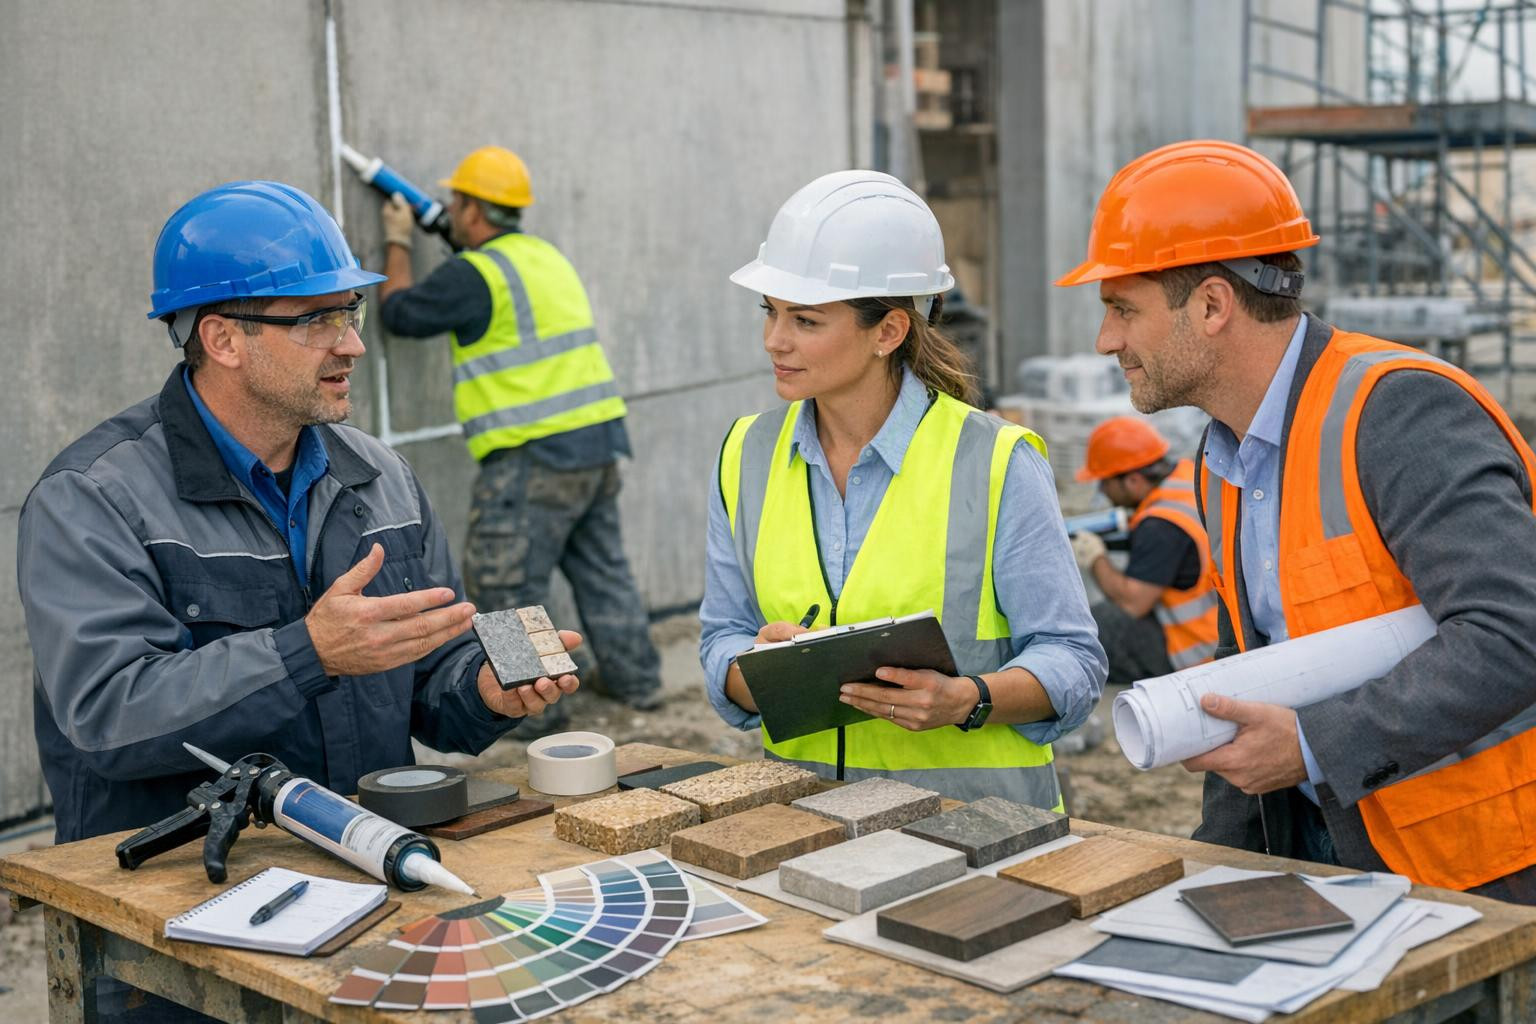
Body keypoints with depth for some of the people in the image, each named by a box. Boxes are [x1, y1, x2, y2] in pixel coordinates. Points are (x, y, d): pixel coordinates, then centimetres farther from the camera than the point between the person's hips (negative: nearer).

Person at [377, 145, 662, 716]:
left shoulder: (474, 274, -12)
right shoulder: (545, 256, 15)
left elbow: (400, 314, -1)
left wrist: (398, 244, 13)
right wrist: (455, 238, 35)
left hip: (536, 455, -9)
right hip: (598, 441, 9)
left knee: (508, 584, 1)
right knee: (601, 569, 19)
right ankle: (636, 682, 27)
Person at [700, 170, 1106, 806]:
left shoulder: (995, 463, -5)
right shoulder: (746, 457, 8)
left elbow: (1072, 661, -2)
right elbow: (722, 644, 12)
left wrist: (965, 701, -20)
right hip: (804, 814, 3)